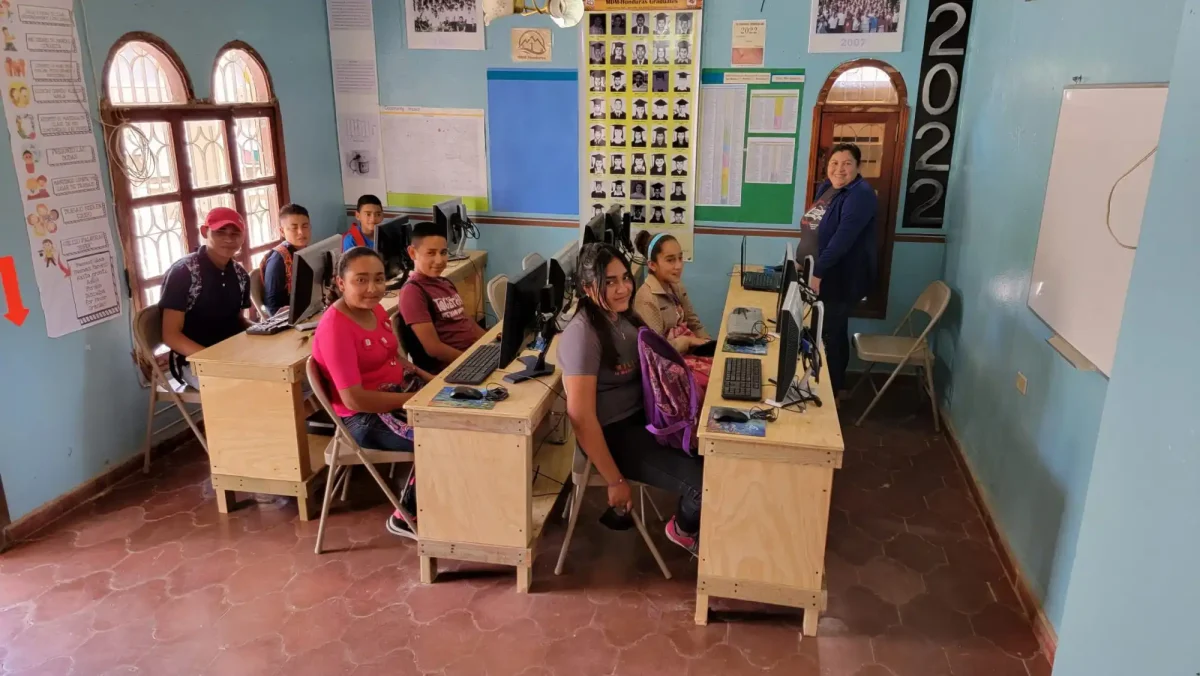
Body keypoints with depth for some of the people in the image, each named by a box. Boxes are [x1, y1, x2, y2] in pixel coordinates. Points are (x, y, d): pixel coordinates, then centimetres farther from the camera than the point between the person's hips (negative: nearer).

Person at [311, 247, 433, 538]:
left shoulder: (375, 310, 3)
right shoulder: (335, 328, -24)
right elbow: (354, 399, -29)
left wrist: (427, 378, 0)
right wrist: (416, 399, -25)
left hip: (400, 389, 9)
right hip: (366, 417, -9)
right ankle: (407, 516, 4)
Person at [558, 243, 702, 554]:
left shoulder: (625, 316, 4)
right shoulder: (583, 335, -22)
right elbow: (582, 417, -23)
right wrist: (615, 481, -20)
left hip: (643, 416, 9)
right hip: (615, 433, -8)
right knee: (705, 481, -17)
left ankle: (696, 518, 22)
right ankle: (684, 529, 17)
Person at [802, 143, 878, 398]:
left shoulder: (861, 195, -18)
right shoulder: (826, 187, 10)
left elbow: (842, 239, -27)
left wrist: (818, 272, -29)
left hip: (840, 279, -8)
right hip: (817, 275, 8)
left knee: (832, 335, 2)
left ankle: (832, 393, 16)